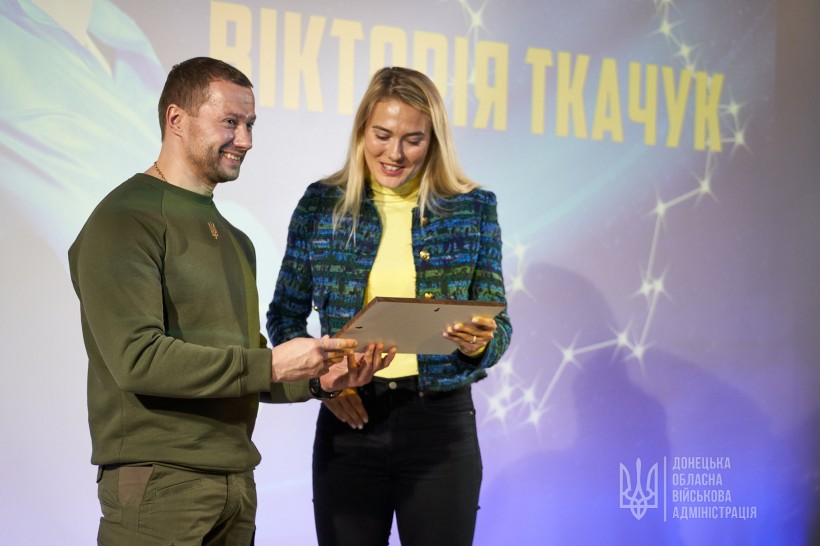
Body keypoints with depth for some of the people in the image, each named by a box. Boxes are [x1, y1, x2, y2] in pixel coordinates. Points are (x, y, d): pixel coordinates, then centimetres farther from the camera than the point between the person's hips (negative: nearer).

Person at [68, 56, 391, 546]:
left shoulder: (233, 238, 17)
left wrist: (316, 377, 0)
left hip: (237, 481, 7)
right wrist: (270, 364, -20)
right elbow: (136, 358, -20)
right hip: (159, 482, -7)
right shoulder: (126, 220, -9)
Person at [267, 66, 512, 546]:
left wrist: (480, 343, -20)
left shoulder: (473, 209, 1)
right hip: (349, 418, 1)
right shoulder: (322, 204, 2)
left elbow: (498, 325, 2)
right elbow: (285, 315, 8)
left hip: (441, 421, 0)